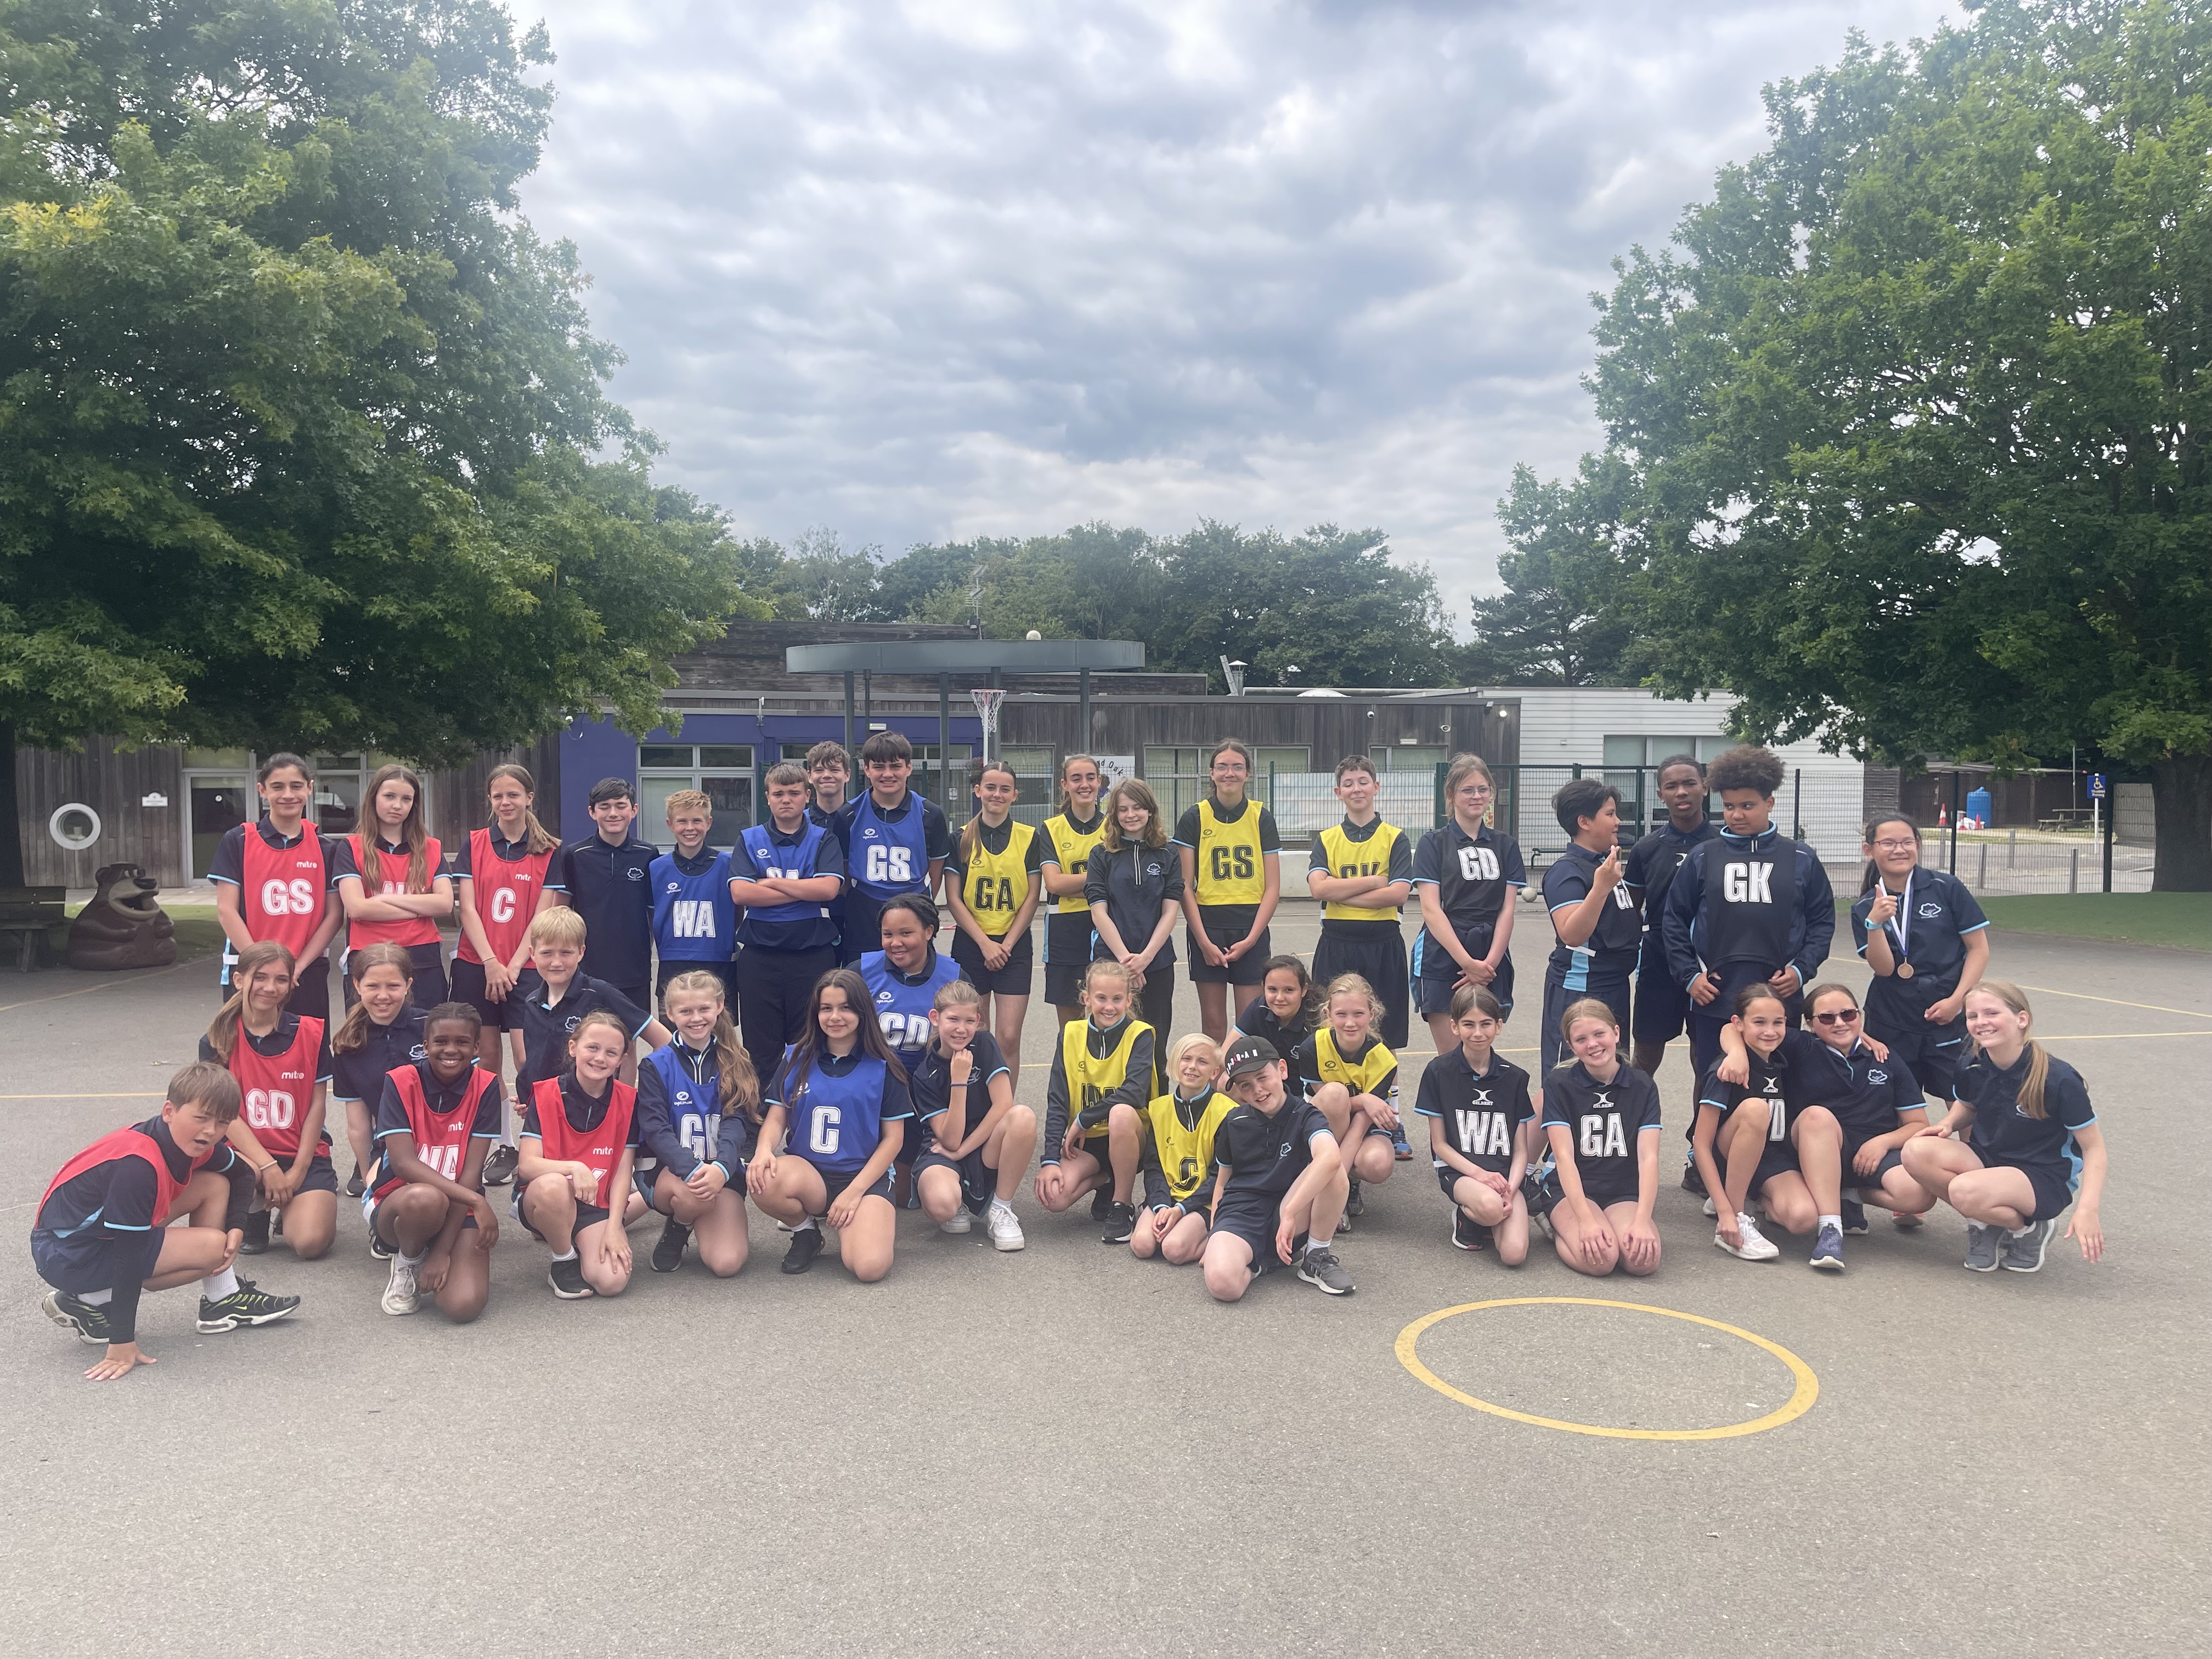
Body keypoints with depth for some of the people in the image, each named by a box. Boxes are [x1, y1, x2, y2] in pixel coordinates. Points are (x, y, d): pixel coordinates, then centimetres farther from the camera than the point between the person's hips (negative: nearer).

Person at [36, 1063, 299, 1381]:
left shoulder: (192, 1142, -6)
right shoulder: (139, 1164, -32)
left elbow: (243, 1173, 15)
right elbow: (129, 1256, -31)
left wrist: (236, 1227, -2)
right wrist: (122, 1343, -28)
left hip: (104, 1226, 9)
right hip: (67, 1254, -9)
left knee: (215, 1185, 1)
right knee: (210, 1246, -18)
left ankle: (222, 1299, 7)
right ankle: (89, 1302, -6)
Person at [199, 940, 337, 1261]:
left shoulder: (310, 1033, -2)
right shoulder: (218, 1041, -2)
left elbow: (316, 1106, 0)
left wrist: (298, 1170, -8)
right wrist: (268, 1166, -17)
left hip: (304, 1156, 0)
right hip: (247, 1153, 0)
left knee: (310, 1242, -21)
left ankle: (290, 1208, 17)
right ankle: (257, 1210, 2)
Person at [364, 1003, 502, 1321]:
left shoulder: (485, 1086, -7)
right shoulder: (400, 1082, -11)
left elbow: (471, 1171, -11)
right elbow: (403, 1163, -20)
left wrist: (443, 1250, -17)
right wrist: (477, 1201, -29)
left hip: (459, 1210, 2)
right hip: (395, 1204, -1)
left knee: (464, 1305, -24)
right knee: (425, 1199, -39)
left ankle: (434, 1255, 12)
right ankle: (407, 1264, -3)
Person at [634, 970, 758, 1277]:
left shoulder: (735, 1064, 4)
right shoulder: (656, 1066, -2)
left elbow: (736, 1122, -9)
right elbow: (655, 1130, -13)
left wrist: (720, 1168, -31)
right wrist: (693, 1169, -33)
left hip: (721, 1169, 1)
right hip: (666, 1168, -1)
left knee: (726, 1263, -20)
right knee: (695, 1194, -38)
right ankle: (675, 1232, 0)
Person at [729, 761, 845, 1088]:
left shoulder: (824, 839, 6)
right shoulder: (750, 840, 9)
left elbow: (829, 888, -11)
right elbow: (740, 893, -7)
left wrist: (771, 882, -7)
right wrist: (806, 891, -9)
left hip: (813, 954, -1)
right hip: (759, 956, 1)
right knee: (760, 1049, 5)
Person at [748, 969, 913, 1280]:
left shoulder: (882, 1067, 0)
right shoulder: (797, 1059, 7)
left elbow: (893, 1137, 0)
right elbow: (777, 1117, 4)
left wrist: (855, 1191, -10)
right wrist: (765, 1149, -20)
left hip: (864, 1176, -2)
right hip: (806, 1171, 3)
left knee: (870, 1267, -28)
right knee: (763, 1182, -34)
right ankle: (805, 1230, 1)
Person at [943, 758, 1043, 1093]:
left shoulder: (1030, 837, 2)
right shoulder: (961, 838, 2)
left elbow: (1032, 898, 1)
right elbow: (953, 898, -1)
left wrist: (1006, 944, -7)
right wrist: (985, 943, -9)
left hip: (1014, 946, 0)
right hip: (970, 946, 1)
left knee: (1009, 1038, -6)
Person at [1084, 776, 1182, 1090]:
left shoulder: (1167, 857, 8)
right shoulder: (1102, 855, 5)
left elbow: (1170, 911, 1)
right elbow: (1099, 912, -2)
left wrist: (1145, 957, -11)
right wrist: (1124, 958, -12)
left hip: (1157, 963, 1)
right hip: (1110, 961, -1)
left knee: (1154, 1046, 3)